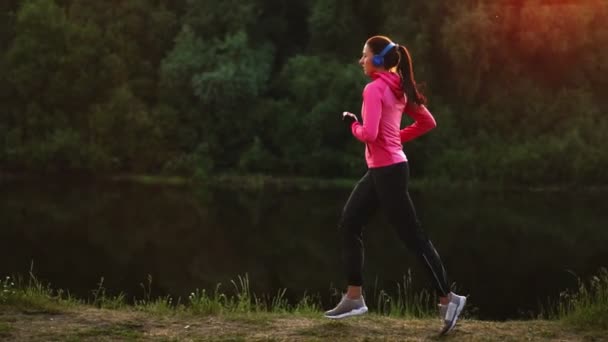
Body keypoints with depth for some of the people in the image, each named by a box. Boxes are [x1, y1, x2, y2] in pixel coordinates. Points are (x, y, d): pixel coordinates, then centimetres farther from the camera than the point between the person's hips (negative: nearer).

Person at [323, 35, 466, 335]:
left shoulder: (373, 89, -17)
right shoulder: (397, 89, 11)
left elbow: (369, 134, -25)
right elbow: (428, 122, 15)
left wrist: (352, 124, -5)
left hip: (387, 171, -10)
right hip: (381, 169, 10)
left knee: (412, 236, -5)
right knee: (349, 224, 13)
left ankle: (447, 298, 1)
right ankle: (354, 298, 16)